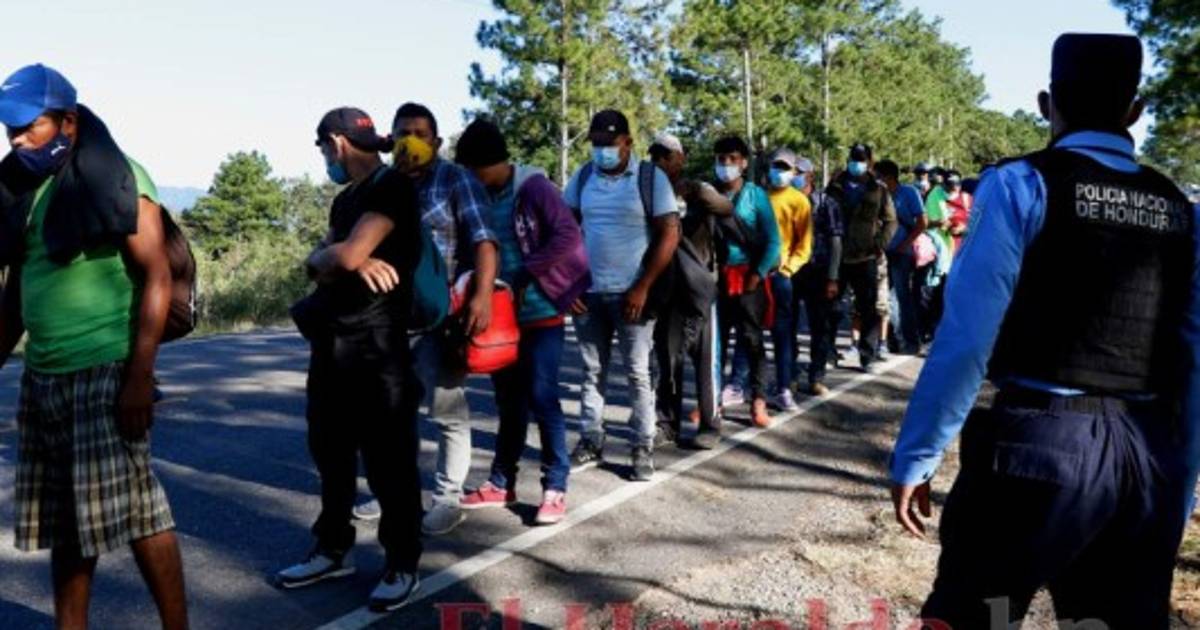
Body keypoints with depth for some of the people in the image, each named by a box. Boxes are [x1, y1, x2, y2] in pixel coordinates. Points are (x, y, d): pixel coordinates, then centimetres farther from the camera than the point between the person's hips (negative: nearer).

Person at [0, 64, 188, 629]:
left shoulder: (114, 179, -5)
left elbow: (156, 277, -12)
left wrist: (139, 377, -18)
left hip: (106, 375, -7)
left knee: (133, 510, -3)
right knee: (63, 522, 12)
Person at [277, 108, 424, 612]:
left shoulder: (392, 188, -10)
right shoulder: (345, 199, 19)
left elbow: (347, 255, -21)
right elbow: (318, 263, 10)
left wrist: (338, 256, 2)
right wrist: (350, 260, -11)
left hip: (376, 342, -9)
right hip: (331, 341, 9)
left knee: (388, 457, -1)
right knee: (330, 451, 16)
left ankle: (403, 564, 11)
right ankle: (333, 549, 30)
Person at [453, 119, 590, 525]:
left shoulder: (533, 187, -11)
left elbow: (568, 236, -19)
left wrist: (525, 274, -20)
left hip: (540, 312, -6)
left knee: (541, 397, -5)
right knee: (509, 399, 13)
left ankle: (555, 488, 5)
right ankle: (502, 483, 23)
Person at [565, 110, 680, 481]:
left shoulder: (651, 177, -5)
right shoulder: (582, 177, 7)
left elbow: (669, 235, -9)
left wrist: (642, 288, -14)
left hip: (631, 294, -4)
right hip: (587, 292, 4)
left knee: (638, 372, 3)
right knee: (592, 370, 10)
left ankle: (643, 448, 12)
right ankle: (590, 442, 20)